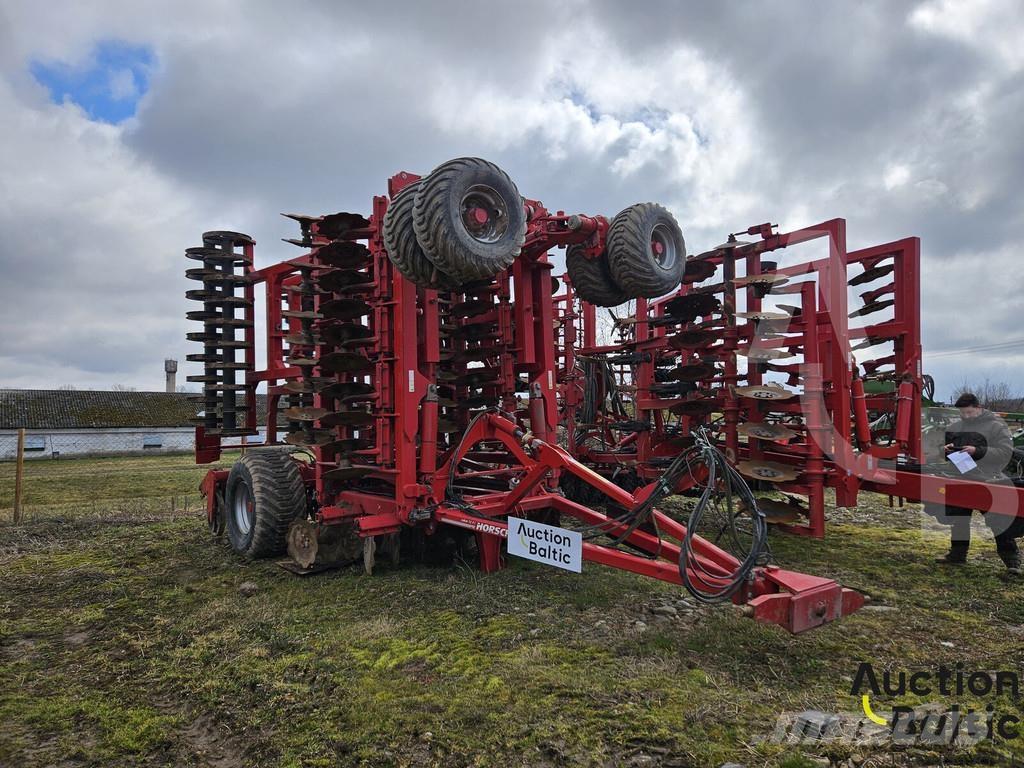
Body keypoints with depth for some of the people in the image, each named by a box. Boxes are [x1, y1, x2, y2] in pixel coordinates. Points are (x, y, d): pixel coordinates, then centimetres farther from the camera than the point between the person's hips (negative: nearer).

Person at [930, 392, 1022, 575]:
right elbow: (941, 446, 17)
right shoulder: (954, 427, 9)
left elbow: (1005, 452, -14)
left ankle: (1012, 561, 8)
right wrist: (945, 449, -6)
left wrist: (977, 451, -23)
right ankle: (957, 555, 28)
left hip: (988, 484, -5)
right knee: (958, 521, 15)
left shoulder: (996, 426, -5)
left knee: (1002, 524, -3)